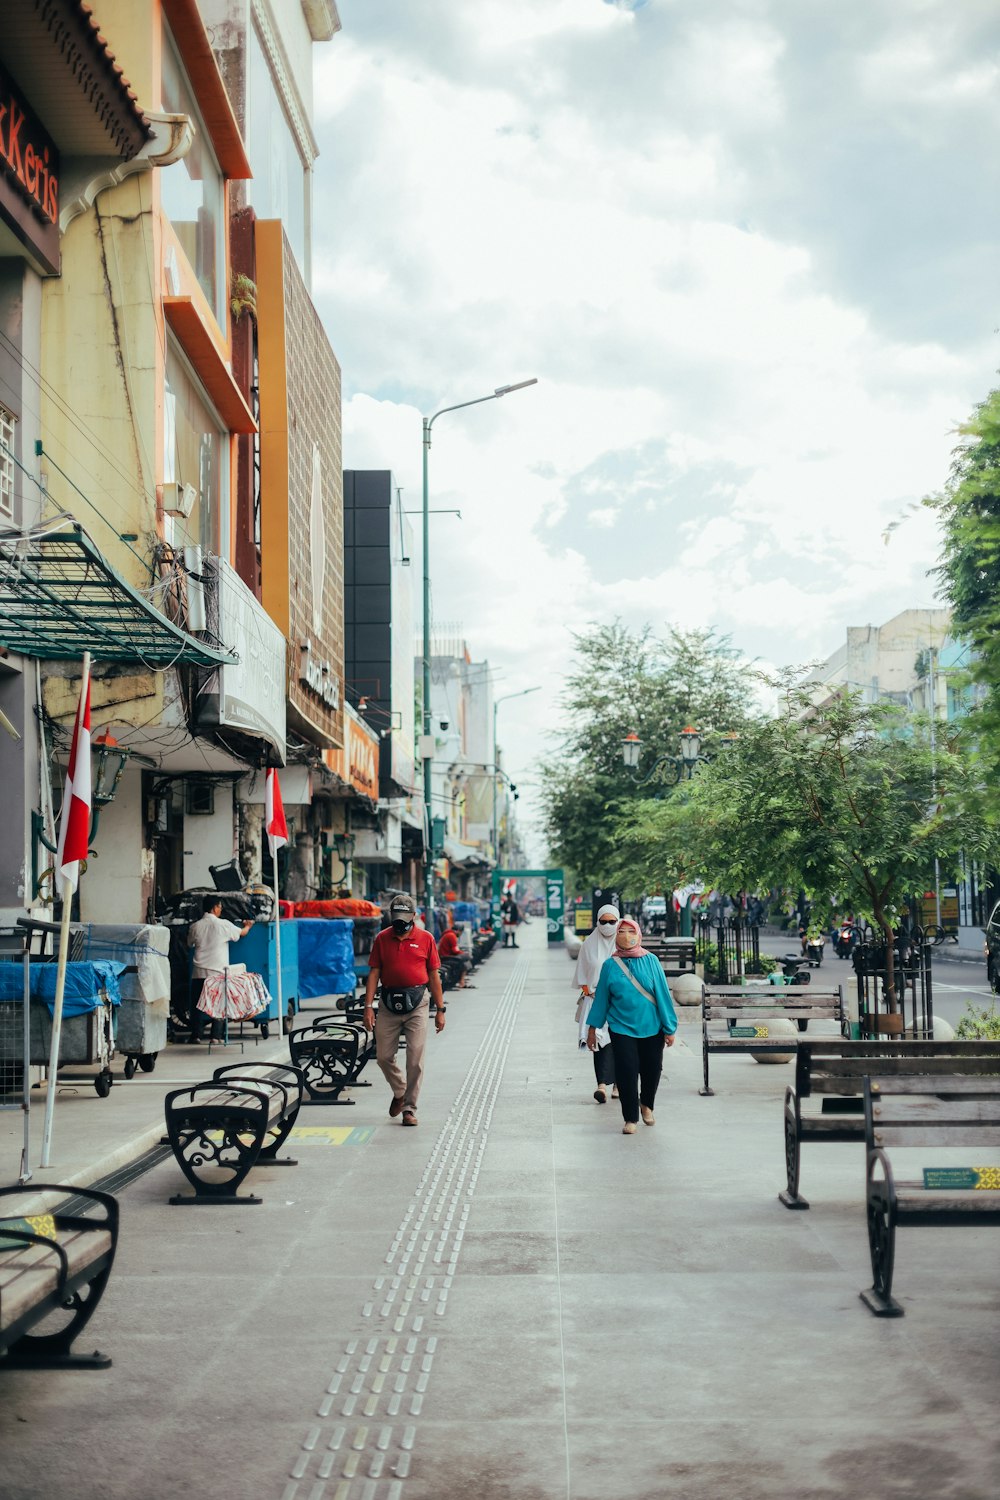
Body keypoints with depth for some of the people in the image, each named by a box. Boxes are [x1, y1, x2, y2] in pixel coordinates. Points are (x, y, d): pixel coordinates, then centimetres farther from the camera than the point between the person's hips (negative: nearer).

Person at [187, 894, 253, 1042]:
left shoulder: (195, 926, 1)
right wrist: (248, 926, 33)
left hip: (199, 973, 2)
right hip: (218, 972, -2)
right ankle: (216, 1036, 2)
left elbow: (190, 944, 18)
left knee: (197, 1003, 9)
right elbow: (242, 933, 11)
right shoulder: (223, 925, -6)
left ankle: (196, 1035, 8)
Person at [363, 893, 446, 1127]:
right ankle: (399, 1092, 31)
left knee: (415, 1059, -5)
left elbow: (434, 975, 5)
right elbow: (374, 973, 5)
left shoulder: (425, 939, 2)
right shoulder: (382, 939, 6)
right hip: (389, 1003, 2)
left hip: (417, 1003, -2)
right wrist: (368, 1006, -3)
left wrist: (440, 1010, 4)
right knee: (383, 1057, 5)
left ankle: (409, 1108, 2)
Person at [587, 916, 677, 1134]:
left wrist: (670, 1028, -3)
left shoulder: (651, 961, -3)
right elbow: (602, 998, 6)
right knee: (626, 1072, -5)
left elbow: (662, 994, -2)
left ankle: (647, 1105, 38)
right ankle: (631, 1118, 9)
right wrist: (592, 1028, 7)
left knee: (652, 1070, 9)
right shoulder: (610, 965, -1)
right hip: (622, 1028, -1)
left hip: (651, 1028, 1)